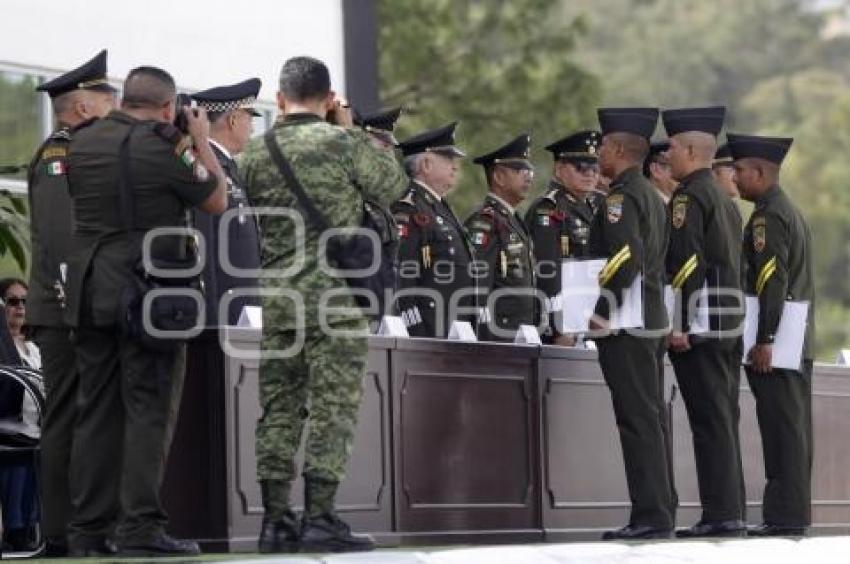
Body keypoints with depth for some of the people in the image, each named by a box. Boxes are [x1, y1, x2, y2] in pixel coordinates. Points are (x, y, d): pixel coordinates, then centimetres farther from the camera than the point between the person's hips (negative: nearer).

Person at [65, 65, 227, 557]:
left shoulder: (82, 143, 8)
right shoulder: (159, 147, -11)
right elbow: (216, 202, -1)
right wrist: (201, 141, 11)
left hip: (90, 290, 6)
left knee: (97, 409, 9)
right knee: (149, 409, -3)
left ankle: (87, 530, 9)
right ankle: (141, 528, -7)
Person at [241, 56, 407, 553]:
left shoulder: (255, 153, 6)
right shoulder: (342, 142, -7)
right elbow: (393, 185, 7)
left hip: (275, 300, 5)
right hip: (334, 297, -5)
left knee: (279, 409, 7)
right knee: (332, 408, -4)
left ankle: (276, 519, 8)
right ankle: (320, 518, -8)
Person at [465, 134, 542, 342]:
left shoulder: (515, 222, 20)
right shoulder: (484, 222, -10)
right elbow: (477, 290, -17)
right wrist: (483, 340, -20)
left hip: (521, 341, 9)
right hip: (497, 339, -9)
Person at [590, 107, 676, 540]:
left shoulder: (621, 197, -11)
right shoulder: (652, 197, 18)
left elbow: (626, 257, -23)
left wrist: (602, 313, -17)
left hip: (625, 325, -10)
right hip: (652, 321, 10)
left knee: (638, 420, -10)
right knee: (651, 418, 11)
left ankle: (650, 516, -11)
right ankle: (661, 512, 13)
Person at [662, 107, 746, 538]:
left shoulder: (689, 196, -9)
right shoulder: (722, 198, 19)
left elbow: (685, 261, -18)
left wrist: (678, 326, -20)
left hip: (699, 324, -9)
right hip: (729, 323, 9)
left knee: (710, 421, -9)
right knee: (722, 420, 10)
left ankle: (720, 514, -11)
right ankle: (732, 512, 11)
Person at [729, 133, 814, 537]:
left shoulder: (768, 217, -12)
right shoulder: (791, 212, 20)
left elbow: (772, 280, -20)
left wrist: (764, 340, -21)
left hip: (775, 340, -10)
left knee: (782, 429, -9)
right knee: (793, 430, 10)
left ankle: (785, 515, -9)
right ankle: (793, 513, 13)